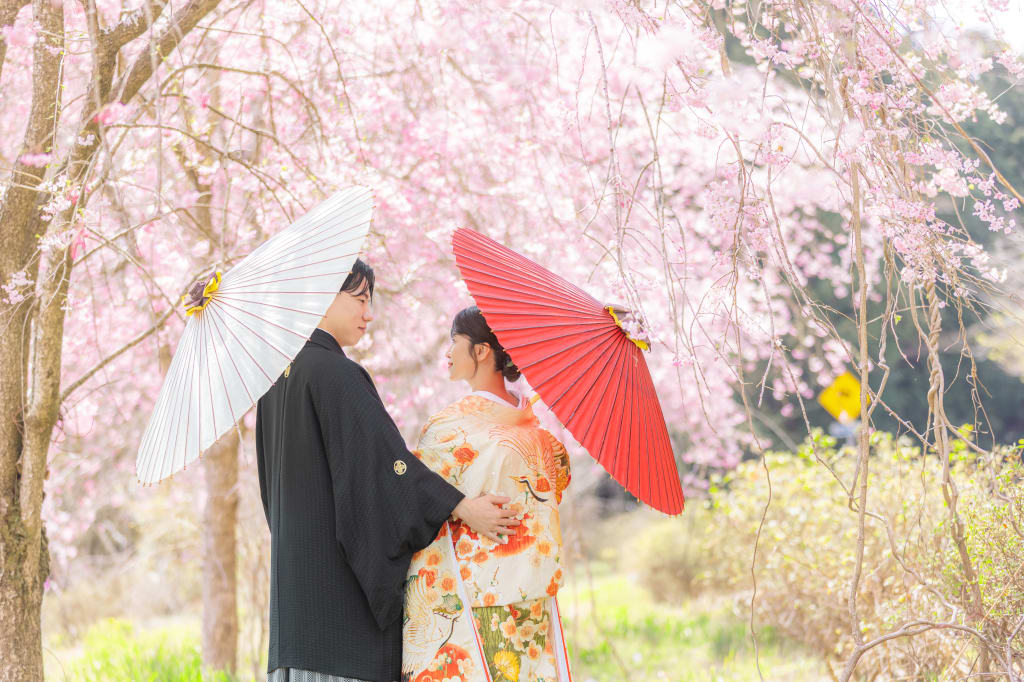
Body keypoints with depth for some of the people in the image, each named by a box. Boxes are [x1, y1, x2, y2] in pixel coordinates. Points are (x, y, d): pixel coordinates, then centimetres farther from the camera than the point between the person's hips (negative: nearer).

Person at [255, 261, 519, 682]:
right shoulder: (333, 372, -13)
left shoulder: (278, 375, 15)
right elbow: (382, 456, -20)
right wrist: (462, 507, -18)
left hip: (296, 561, 9)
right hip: (340, 569, -9)